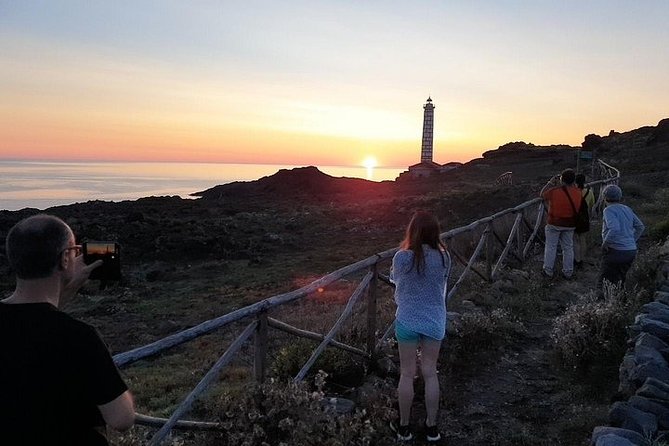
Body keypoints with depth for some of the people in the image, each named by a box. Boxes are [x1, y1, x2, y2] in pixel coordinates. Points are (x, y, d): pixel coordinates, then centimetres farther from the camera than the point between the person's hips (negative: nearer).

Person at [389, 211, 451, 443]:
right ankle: (432, 427, 27)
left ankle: (404, 426, 25)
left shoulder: (403, 257, -19)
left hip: (408, 321, -2)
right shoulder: (443, 256, -10)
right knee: (430, 373, 14)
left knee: (407, 374, 11)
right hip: (435, 321, 2)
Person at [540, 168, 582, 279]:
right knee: (568, 247, 15)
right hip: (570, 225, 4)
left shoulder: (554, 191, -21)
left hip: (554, 223, -3)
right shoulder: (578, 192, -8)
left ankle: (548, 271, 15)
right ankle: (568, 272, 23)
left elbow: (542, 194, -1)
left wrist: (550, 183, 4)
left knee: (551, 247, 9)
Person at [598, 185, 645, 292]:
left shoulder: (609, 210, -13)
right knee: (619, 282, 21)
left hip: (615, 252, -8)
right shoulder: (627, 209, 11)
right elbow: (640, 226, 20)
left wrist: (605, 243, -17)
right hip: (631, 251, 8)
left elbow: (615, 229, -28)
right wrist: (632, 241, 21)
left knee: (604, 283, -1)